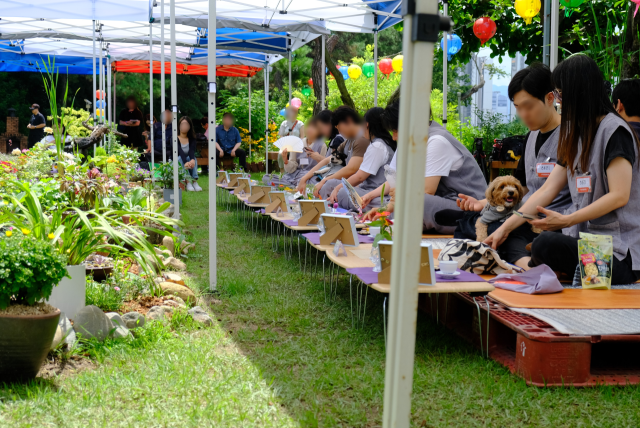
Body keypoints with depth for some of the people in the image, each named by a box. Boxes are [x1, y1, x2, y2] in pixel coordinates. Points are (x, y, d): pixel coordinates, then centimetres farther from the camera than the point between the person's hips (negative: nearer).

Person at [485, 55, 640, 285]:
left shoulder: (614, 130, -9)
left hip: (620, 253, -7)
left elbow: (619, 196, -16)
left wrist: (566, 220, -24)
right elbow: (547, 190, 13)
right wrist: (505, 228, 6)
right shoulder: (576, 136, 18)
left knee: (545, 244, -32)